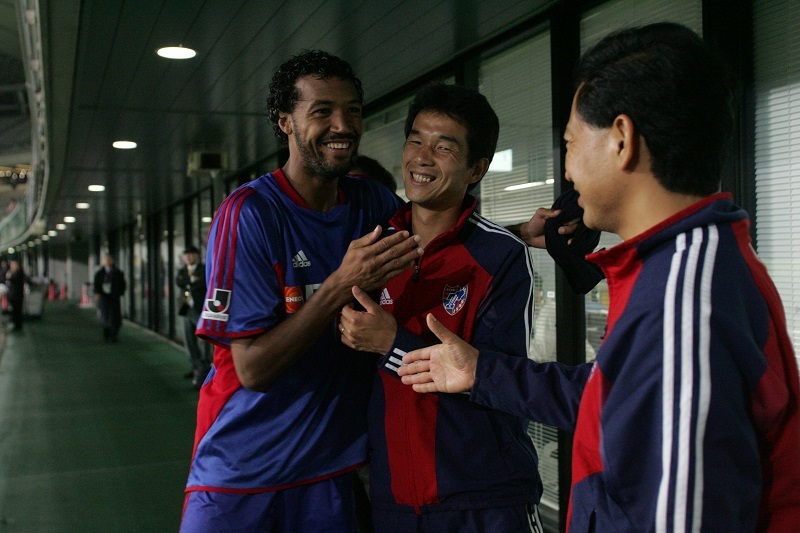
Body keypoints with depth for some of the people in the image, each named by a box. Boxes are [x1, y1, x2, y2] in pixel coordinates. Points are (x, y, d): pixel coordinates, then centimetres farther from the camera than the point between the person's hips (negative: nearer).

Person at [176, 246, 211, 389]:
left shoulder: (204, 269, 0)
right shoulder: (182, 270, 16)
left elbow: (202, 282, -17)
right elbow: (178, 282, -2)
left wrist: (187, 283, -8)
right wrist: (192, 281, -13)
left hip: (201, 309, -6)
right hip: (188, 310, 7)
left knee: (203, 340, -10)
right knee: (189, 341, 9)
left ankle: (205, 368, -7)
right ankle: (196, 367, 19)